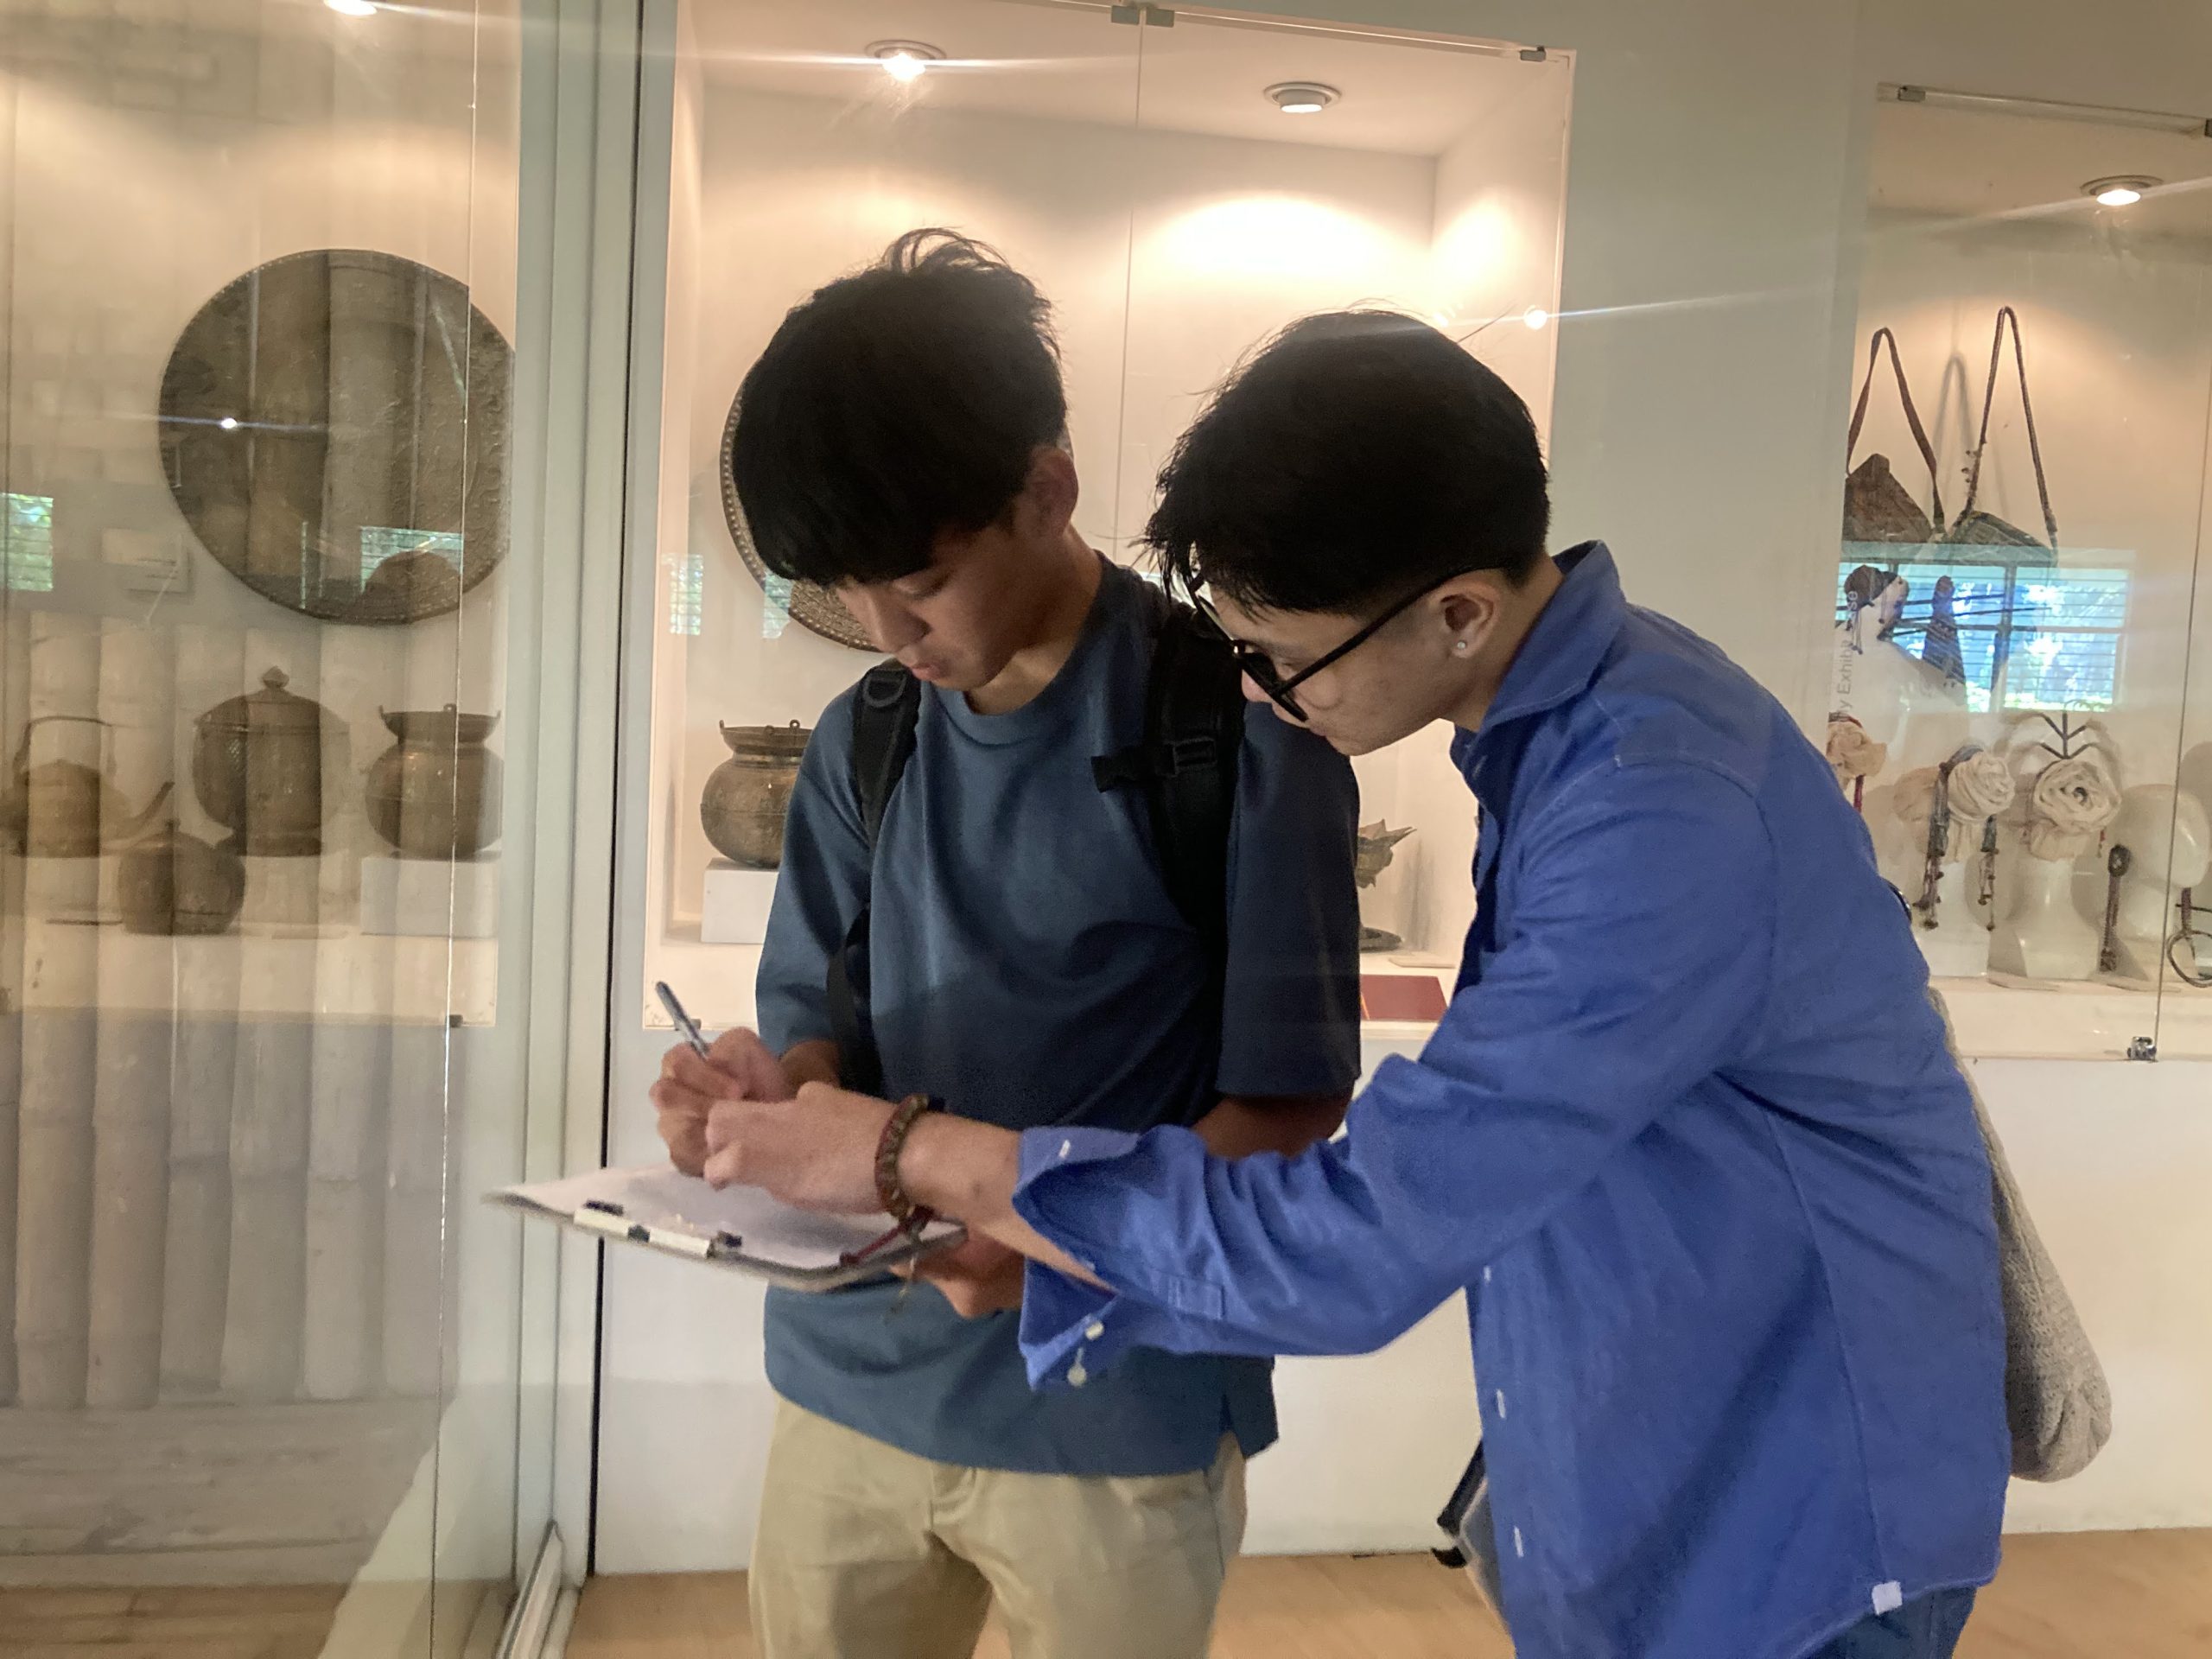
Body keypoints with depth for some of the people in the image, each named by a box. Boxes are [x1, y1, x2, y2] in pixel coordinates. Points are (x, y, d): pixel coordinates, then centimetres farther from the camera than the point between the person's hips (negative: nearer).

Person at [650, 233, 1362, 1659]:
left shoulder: (1246, 729, -12)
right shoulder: (861, 744, 4)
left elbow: (1285, 1104, -11)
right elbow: (816, 1036, 7)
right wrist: (763, 1105, -16)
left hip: (1120, 1410, -4)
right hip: (853, 1378, 5)